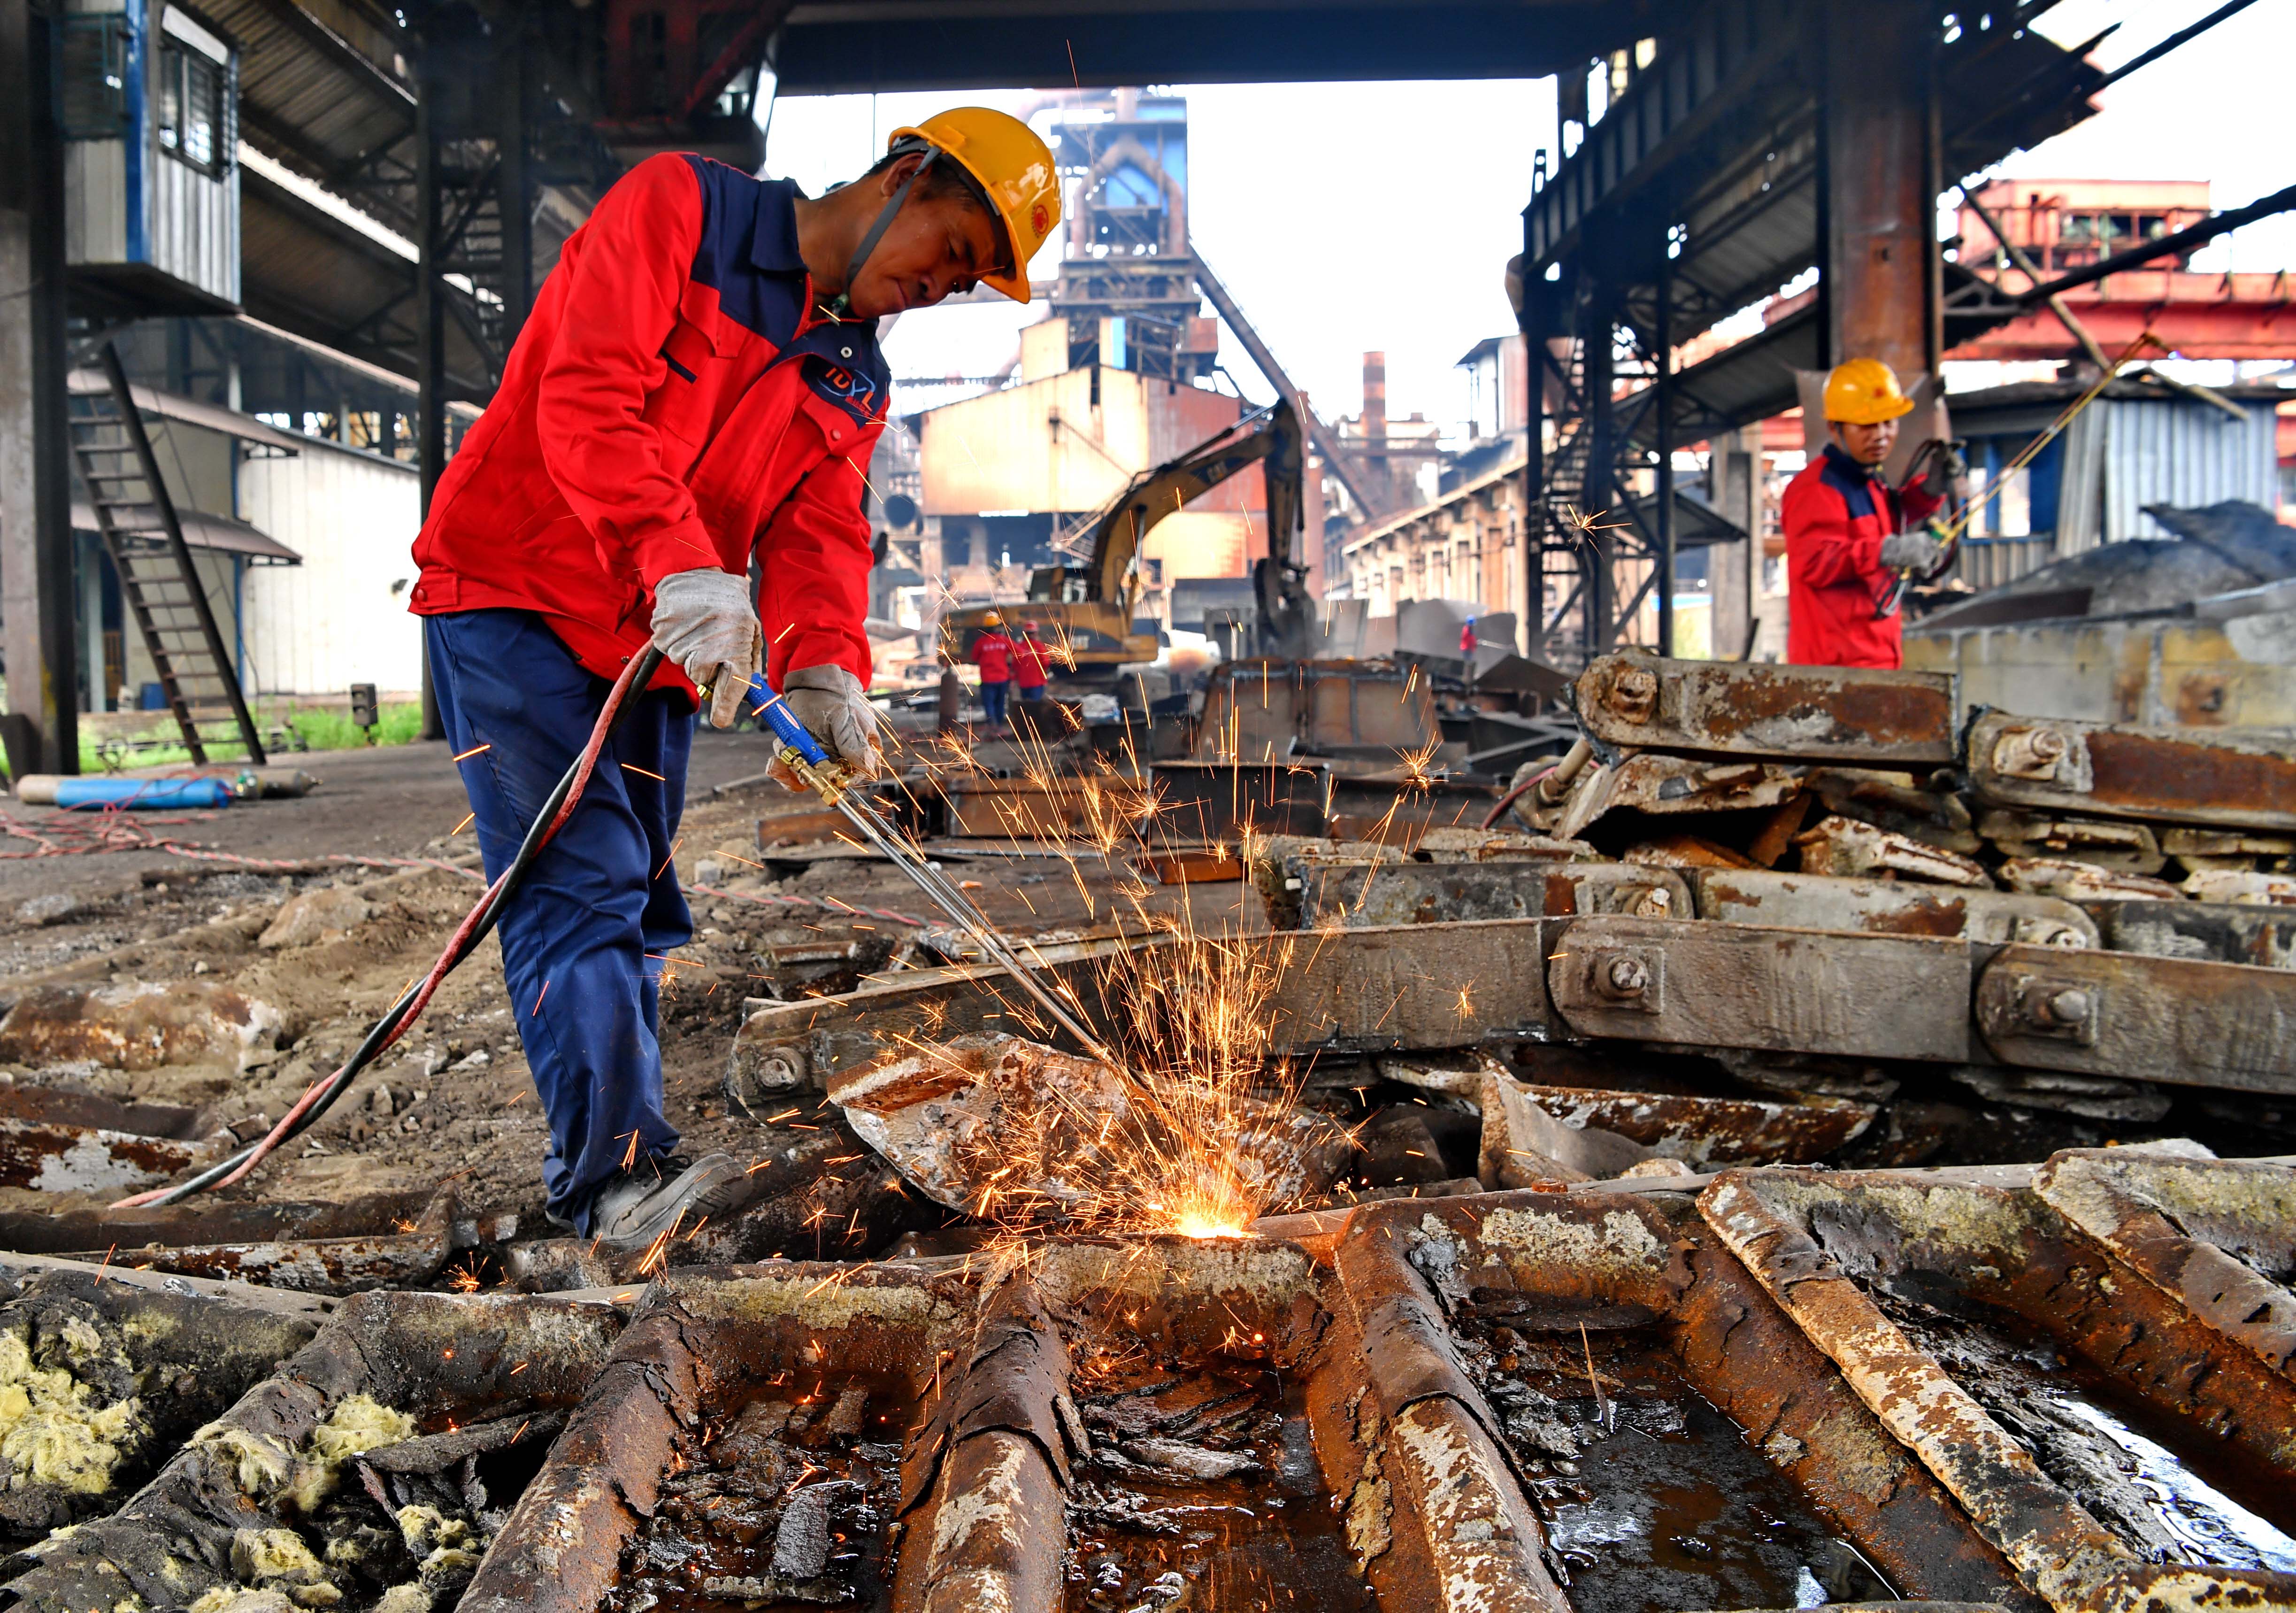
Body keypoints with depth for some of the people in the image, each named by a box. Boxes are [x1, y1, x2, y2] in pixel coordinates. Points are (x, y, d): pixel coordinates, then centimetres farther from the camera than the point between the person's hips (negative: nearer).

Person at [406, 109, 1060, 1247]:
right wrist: (680, 563, -33)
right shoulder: (677, 207, -7)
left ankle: (605, 1171, 17)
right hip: (513, 596, -7)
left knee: (640, 911, 8)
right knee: (583, 884, -16)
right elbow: (586, 396, -20)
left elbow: (817, 533, 1)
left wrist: (821, 667, -21)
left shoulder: (853, 384, 13)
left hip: (656, 652, 7)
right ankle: (618, 1168, -19)